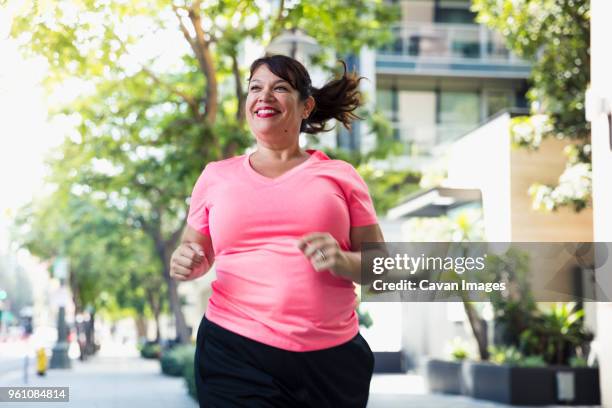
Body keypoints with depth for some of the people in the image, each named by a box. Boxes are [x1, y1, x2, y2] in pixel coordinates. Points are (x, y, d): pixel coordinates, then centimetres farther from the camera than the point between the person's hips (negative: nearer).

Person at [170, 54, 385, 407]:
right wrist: (185, 264, -4)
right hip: (234, 353, 0)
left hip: (332, 360, 0)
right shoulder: (217, 176, 9)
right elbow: (196, 252, 20)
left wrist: (343, 261, -14)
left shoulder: (340, 176, 6)